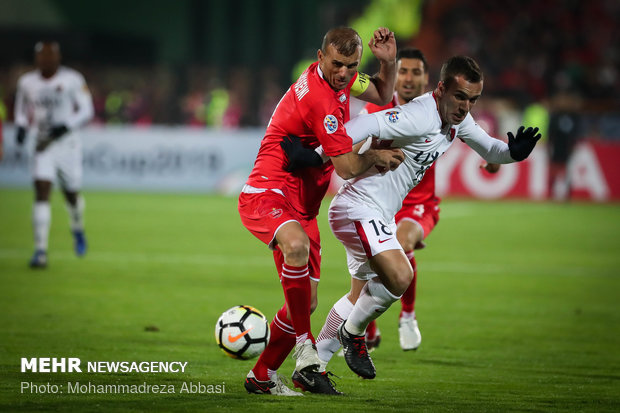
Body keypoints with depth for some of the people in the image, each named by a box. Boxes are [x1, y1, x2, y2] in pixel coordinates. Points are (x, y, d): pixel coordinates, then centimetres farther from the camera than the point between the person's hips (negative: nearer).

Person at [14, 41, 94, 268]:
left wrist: (66, 126, -20)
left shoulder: (72, 80, -8)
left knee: (72, 196, 12)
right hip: (44, 146, 1)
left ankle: (78, 230, 46)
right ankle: (40, 250, -15)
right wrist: (21, 126, -4)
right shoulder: (27, 82, 2)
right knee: (41, 194, -14)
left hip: (67, 144, -1)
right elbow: (22, 109, 17)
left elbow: (86, 111, -4)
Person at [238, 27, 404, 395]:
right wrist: (375, 156, 3)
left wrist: (389, 62, 9)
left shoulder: (338, 79, 7)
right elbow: (347, 167, -16)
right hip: (266, 195, -10)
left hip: (301, 206, 10)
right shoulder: (319, 98, -22)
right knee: (297, 246, -42)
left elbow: (381, 96, 27)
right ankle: (306, 352, -35)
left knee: (306, 303, 8)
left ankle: (261, 376, 23)